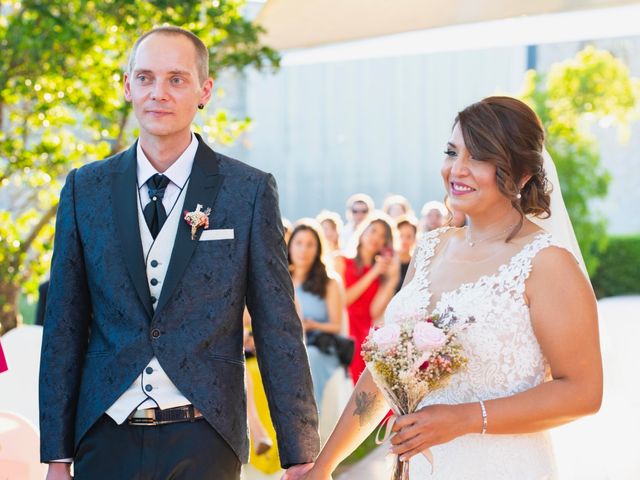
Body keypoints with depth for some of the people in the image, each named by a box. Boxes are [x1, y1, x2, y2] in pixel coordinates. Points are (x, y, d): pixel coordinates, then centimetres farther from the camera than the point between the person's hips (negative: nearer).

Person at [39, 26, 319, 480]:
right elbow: (64, 326, 6)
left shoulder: (250, 191, -1)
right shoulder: (85, 188, 5)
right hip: (107, 442, 2)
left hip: (205, 442, -1)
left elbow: (278, 328, -1)